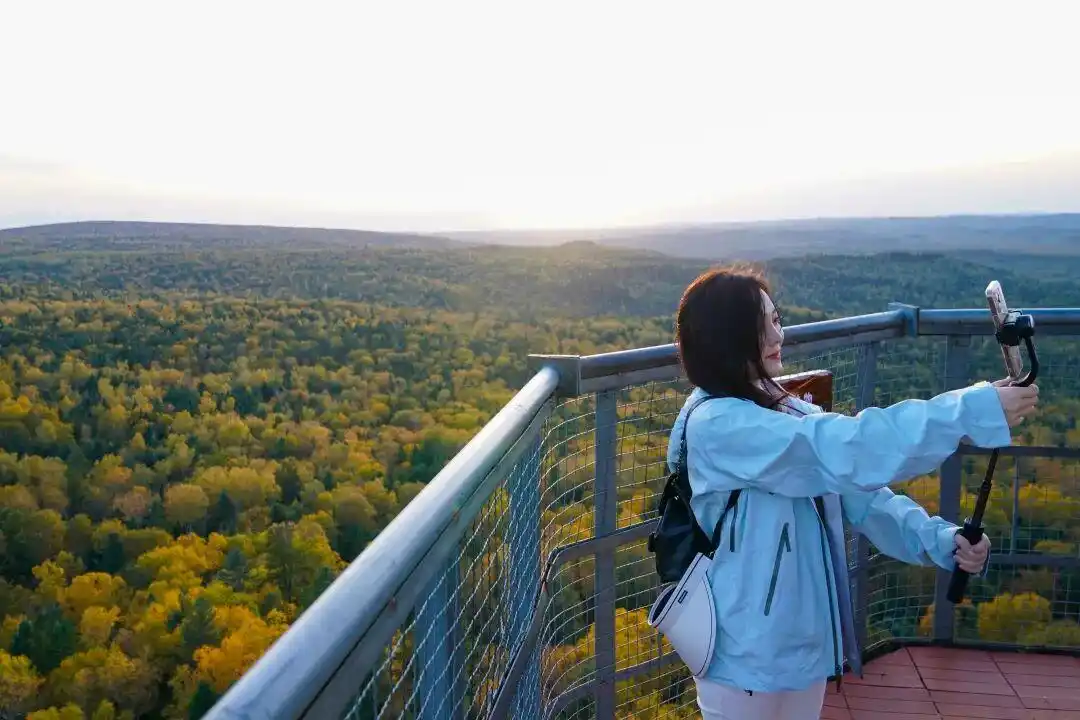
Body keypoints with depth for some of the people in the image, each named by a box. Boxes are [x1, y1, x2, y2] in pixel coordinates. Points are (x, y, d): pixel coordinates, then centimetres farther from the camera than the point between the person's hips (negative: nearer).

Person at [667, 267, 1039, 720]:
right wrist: (975, 410, -30)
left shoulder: (787, 412, 4)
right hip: (746, 654, -7)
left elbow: (855, 491, -1)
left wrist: (940, 539, -17)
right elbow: (845, 452, -31)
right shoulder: (716, 425, -23)